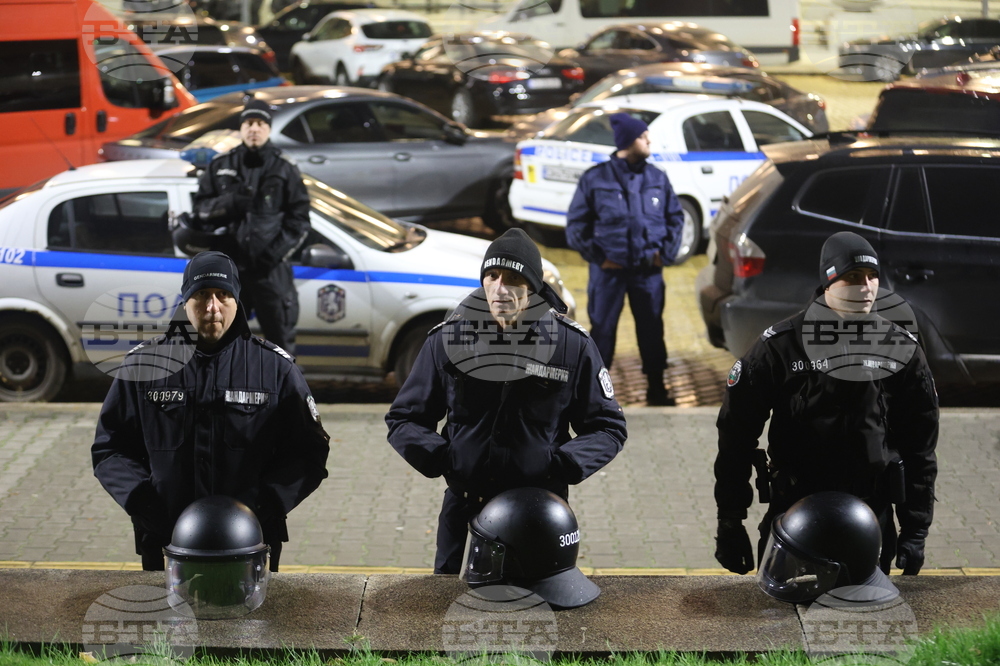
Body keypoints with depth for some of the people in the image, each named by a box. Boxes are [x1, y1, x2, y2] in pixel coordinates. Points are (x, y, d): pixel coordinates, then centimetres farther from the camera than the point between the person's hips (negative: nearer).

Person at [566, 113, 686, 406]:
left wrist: (666, 252, 1)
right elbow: (576, 224, 0)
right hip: (608, 271, -2)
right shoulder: (595, 179, -4)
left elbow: (675, 217, 12)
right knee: (602, 329, 4)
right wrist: (596, 256, -7)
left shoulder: (657, 178, 4)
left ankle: (656, 388, 20)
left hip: (648, 271, 3)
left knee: (652, 329, 8)